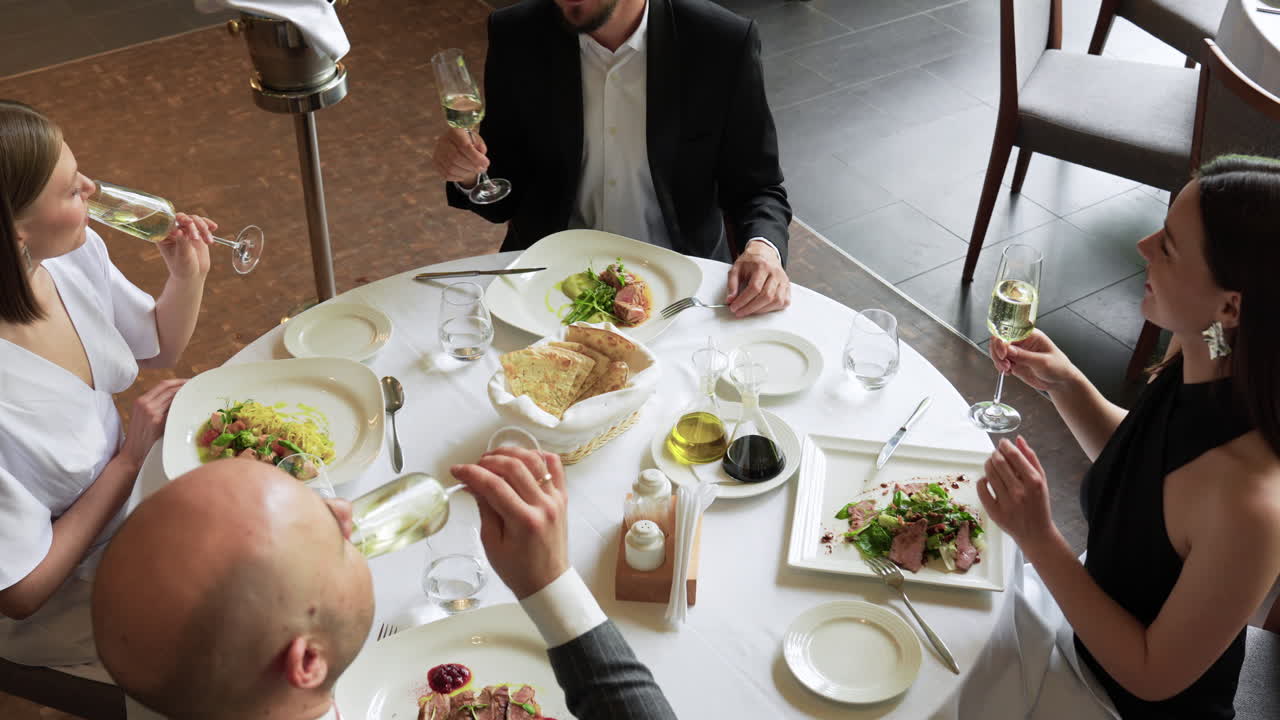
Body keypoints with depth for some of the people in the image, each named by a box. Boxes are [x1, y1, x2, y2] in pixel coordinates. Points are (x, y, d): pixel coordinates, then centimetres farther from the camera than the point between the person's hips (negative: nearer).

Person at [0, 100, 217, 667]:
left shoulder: (74, 253, -14)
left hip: (126, 490, 7)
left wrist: (188, 277, -13)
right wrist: (131, 456, -22)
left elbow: (161, 347, 8)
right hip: (59, 606, -7)